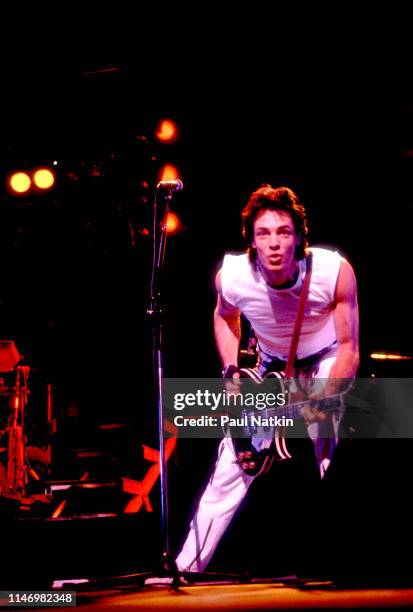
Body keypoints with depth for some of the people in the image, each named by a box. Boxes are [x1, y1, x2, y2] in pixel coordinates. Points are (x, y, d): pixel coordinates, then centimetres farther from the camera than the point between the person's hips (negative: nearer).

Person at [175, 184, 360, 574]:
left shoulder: (335, 272, -33)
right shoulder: (232, 276, -26)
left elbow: (349, 347, -23)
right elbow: (223, 316, 0)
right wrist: (232, 370, -12)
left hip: (326, 360, -2)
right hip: (270, 368, 2)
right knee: (232, 465, 1)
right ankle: (187, 566, 12)